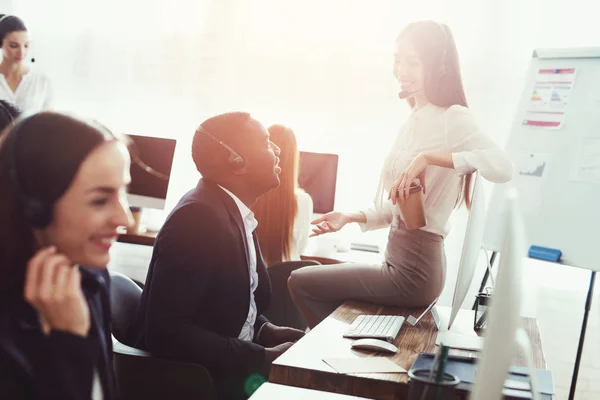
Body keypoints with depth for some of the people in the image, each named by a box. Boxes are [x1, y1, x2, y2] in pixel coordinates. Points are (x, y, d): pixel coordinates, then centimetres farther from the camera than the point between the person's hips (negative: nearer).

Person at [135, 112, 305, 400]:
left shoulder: (234, 209, 5)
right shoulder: (198, 217, -22)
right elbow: (165, 333, -26)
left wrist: (266, 330, -2)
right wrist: (265, 357, -22)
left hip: (236, 360, 8)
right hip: (195, 377, -8)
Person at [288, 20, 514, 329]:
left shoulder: (453, 117, -14)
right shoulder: (413, 122, 11)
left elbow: (502, 166, -33)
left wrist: (428, 158, -33)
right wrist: (349, 218, 5)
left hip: (414, 270, -9)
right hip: (397, 259, 9)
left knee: (300, 282, -1)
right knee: (306, 277, 23)